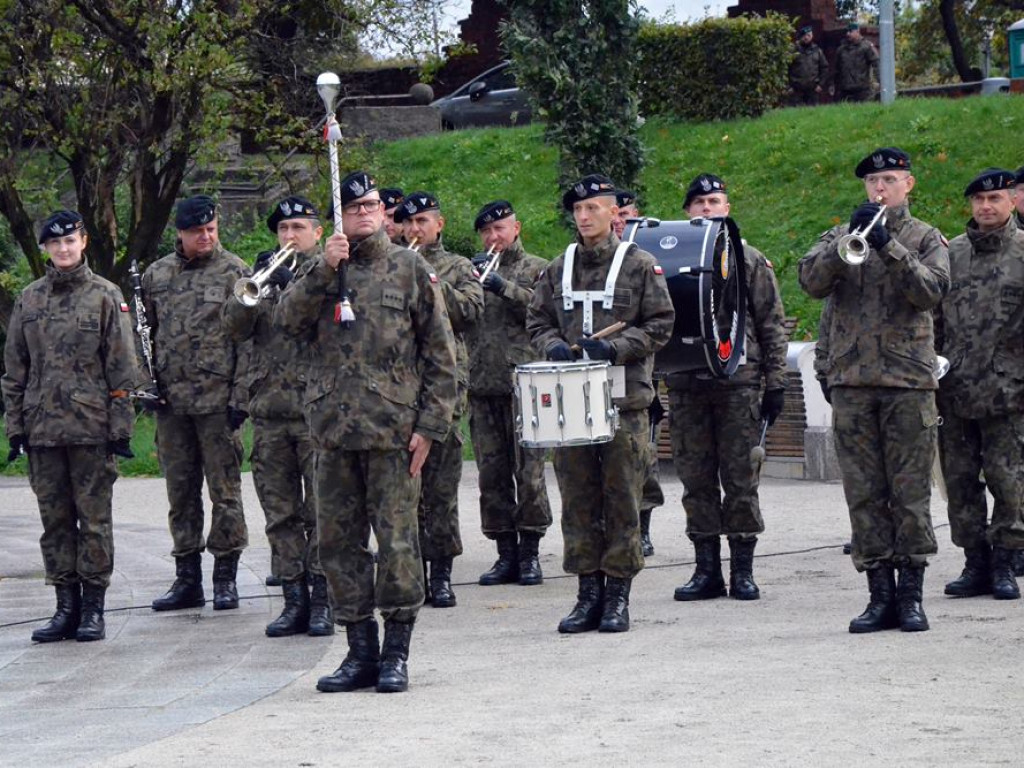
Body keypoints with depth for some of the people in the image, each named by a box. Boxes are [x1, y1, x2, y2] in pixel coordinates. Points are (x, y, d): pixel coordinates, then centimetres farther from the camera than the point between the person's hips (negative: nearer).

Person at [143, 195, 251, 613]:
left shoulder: (234, 272, -2)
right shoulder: (157, 275, 10)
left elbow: (248, 340, -5)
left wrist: (241, 395, -11)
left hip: (218, 400, -4)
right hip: (171, 401, 4)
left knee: (224, 489, 0)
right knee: (180, 492, 9)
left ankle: (225, 577, 7)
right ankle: (187, 578, 15)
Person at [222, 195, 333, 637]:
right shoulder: (263, 275, 15)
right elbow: (234, 328, 3)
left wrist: (292, 284, -21)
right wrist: (255, 290, -13)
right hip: (269, 411, 4)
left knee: (321, 510, -4)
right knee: (280, 513, 5)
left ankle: (322, 600, 1)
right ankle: (293, 599, 9)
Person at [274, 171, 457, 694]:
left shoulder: (410, 270, 5)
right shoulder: (319, 272, 13)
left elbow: (440, 354, 3)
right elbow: (287, 320, -5)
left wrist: (430, 425, -4)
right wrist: (324, 270, -15)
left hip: (393, 429, -3)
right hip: (333, 429, 3)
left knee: (396, 540, -3)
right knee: (339, 541, 6)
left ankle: (396, 654, 5)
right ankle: (360, 652, 14)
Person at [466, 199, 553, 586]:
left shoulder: (536, 269, 8)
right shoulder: (475, 269, 20)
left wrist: (504, 287, -14)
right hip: (482, 387, 4)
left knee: (529, 472, -5)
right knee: (491, 475, 3)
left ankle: (530, 553, 0)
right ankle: (506, 554, 8)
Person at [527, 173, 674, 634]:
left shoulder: (639, 265, 1)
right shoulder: (559, 269, 13)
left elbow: (660, 324, -1)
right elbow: (537, 320, 18)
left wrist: (616, 348, -14)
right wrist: (553, 346, -4)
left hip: (624, 400, -4)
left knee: (621, 499, -1)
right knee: (578, 500, 4)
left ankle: (618, 596, 5)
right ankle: (588, 592, 11)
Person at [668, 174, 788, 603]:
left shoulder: (750, 261, 7)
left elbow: (772, 325, 6)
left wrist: (775, 383, 0)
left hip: (738, 385, -2)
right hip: (685, 386, 2)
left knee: (740, 479, -1)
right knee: (696, 481, 4)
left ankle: (742, 571, 4)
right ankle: (706, 569, 9)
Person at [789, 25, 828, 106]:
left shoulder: (817, 51, 10)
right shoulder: (793, 50, 0)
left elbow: (824, 68, 12)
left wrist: (820, 84, 2)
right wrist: (789, 86, -7)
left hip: (813, 90, 3)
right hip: (797, 90, -3)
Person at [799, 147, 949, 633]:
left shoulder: (926, 238, 8)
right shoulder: (840, 236, 13)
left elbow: (931, 291, -10)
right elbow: (811, 281, -5)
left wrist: (888, 245, -19)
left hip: (909, 380, -2)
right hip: (852, 382, 2)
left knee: (910, 492, -2)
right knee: (864, 493, 1)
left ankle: (911, 594, 3)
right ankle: (880, 595, 6)